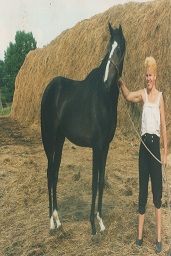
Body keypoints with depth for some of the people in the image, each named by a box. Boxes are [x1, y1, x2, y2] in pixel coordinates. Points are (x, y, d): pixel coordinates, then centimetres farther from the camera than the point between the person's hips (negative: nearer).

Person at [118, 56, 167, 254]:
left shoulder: (160, 96, 0)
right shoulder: (143, 94, 7)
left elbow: (164, 126, -2)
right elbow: (128, 96, -11)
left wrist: (165, 152, -5)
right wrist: (120, 82, -30)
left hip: (155, 143, -2)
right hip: (143, 143, 2)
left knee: (157, 190, 2)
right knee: (142, 190, 8)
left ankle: (159, 238, 10)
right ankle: (140, 234, 19)